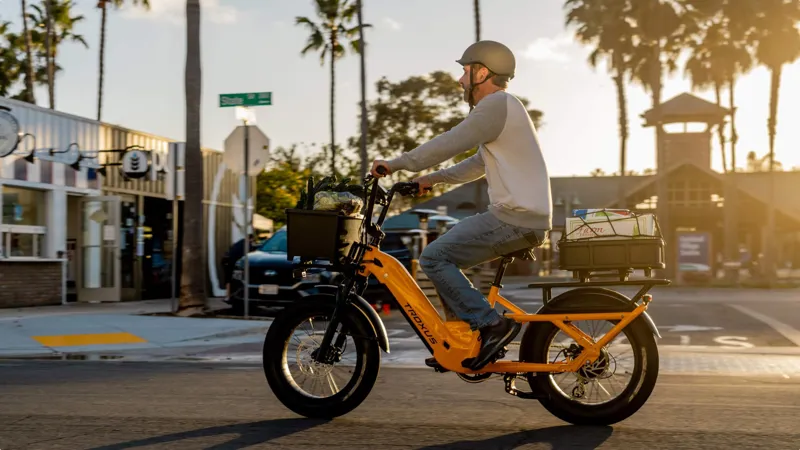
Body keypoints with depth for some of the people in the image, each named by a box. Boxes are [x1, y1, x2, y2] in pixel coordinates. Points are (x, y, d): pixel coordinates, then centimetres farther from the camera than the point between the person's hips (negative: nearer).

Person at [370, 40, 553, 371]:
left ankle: (491, 325, -11)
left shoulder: (496, 104, -10)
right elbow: (479, 164, 29)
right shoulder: (503, 107, 23)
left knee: (434, 258, -11)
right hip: (527, 218, 10)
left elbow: (447, 144, -15)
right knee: (446, 257, 15)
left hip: (515, 218, -10)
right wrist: (435, 178, 21)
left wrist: (396, 164, -7)